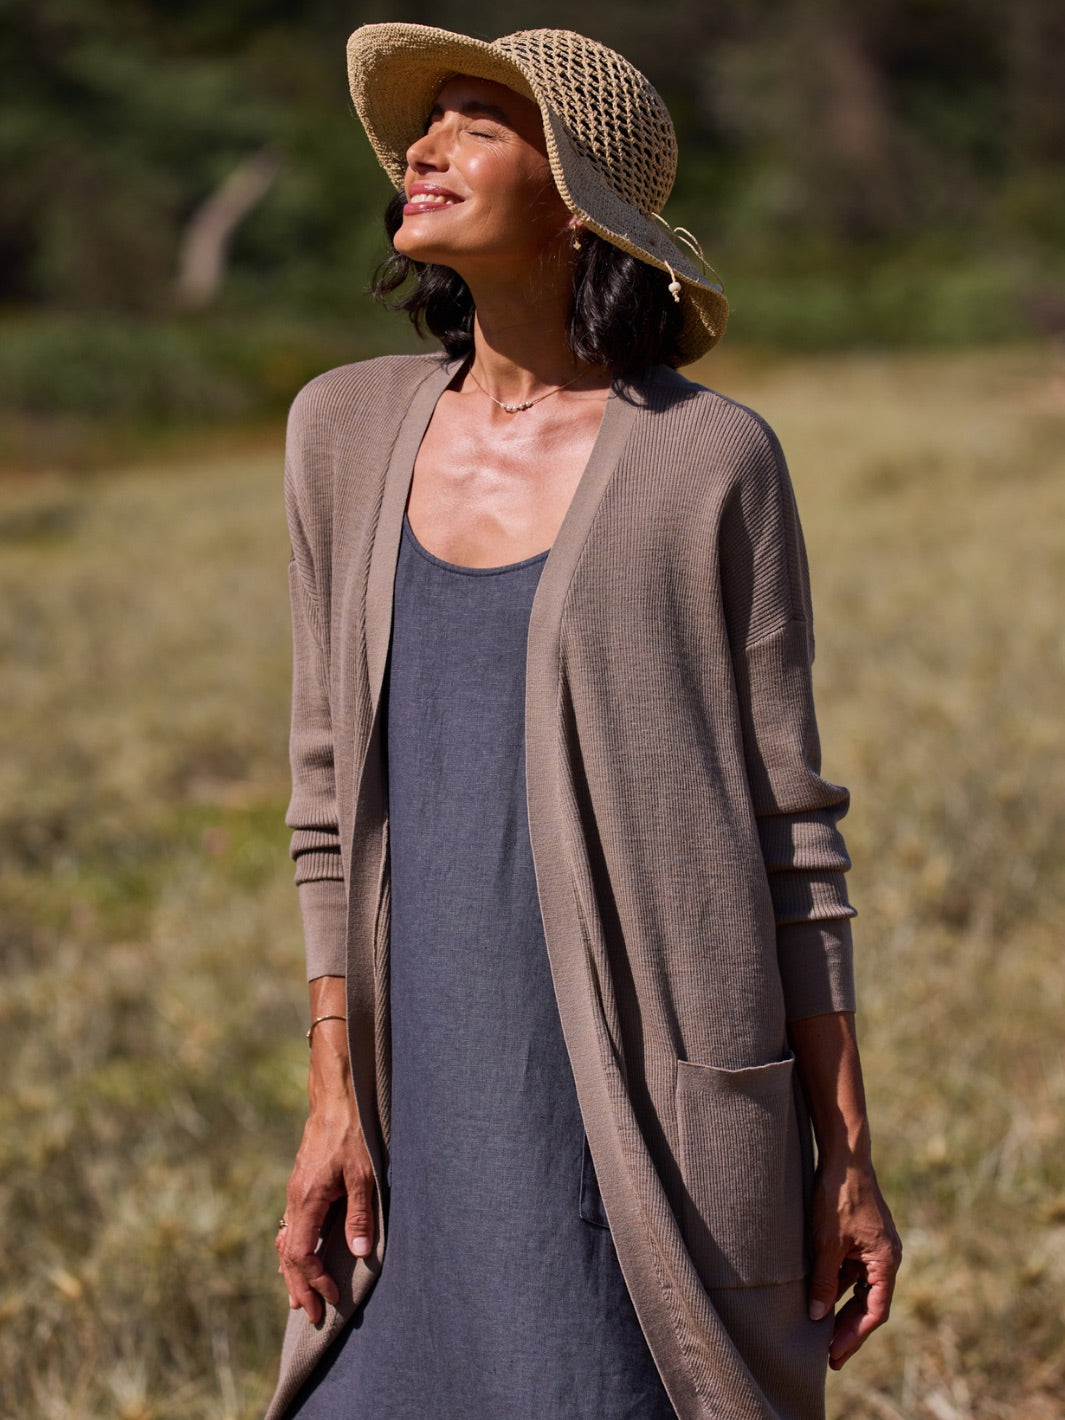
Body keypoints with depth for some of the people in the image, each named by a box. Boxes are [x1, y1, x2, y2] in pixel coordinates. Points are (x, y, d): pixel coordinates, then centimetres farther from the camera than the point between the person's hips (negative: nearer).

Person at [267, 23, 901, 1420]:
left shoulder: (708, 457, -4)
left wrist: (846, 1152, -2)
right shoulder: (348, 428, 7)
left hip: (656, 1103, -4)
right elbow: (334, 788, 10)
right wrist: (335, 1094, 5)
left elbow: (791, 817, -1)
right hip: (434, 1101, 4)